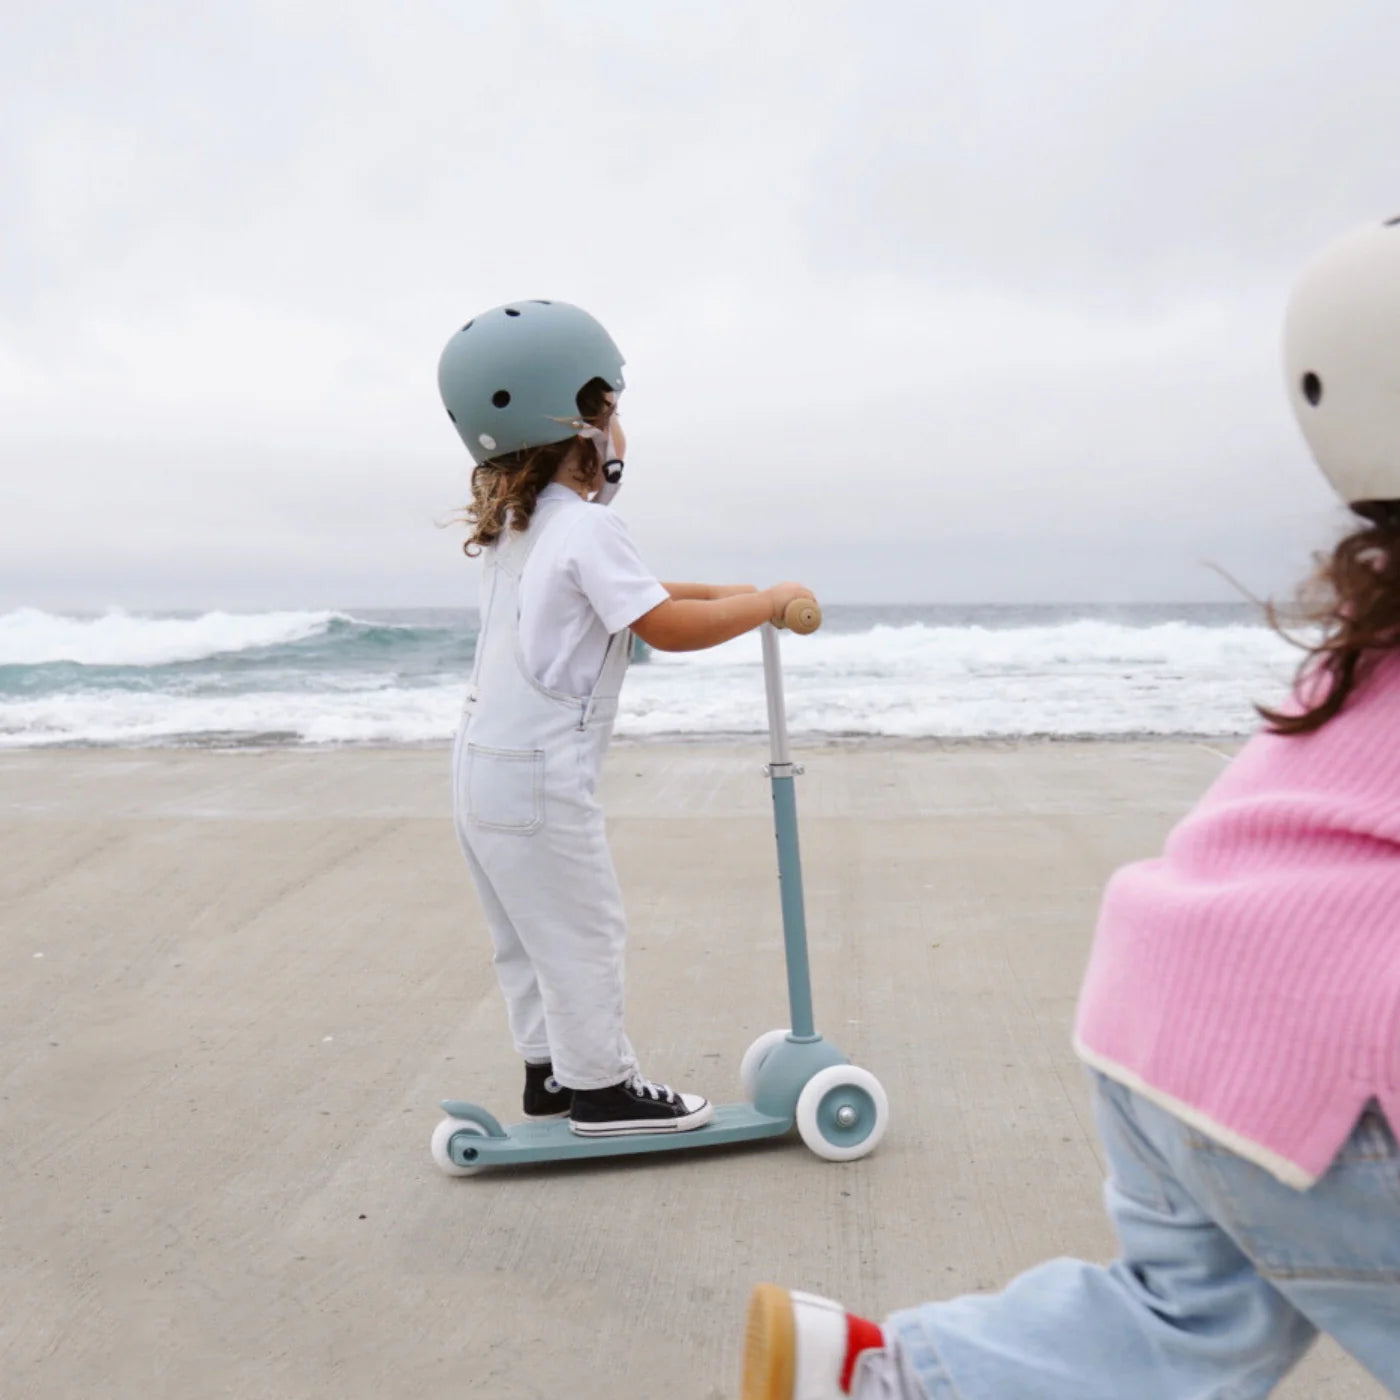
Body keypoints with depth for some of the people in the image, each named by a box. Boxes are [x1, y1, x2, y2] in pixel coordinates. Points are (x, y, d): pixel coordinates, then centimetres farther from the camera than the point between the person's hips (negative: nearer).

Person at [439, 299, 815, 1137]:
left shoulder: (519, 528, 14)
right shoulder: (587, 528, -17)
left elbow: (635, 596, 20)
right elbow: (668, 628, -22)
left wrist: (722, 595, 13)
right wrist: (767, 604, -11)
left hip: (486, 765, 10)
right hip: (539, 776, -10)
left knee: (532, 936, 18)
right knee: (584, 935, 3)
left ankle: (551, 1070, 29)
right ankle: (601, 1089, 13)